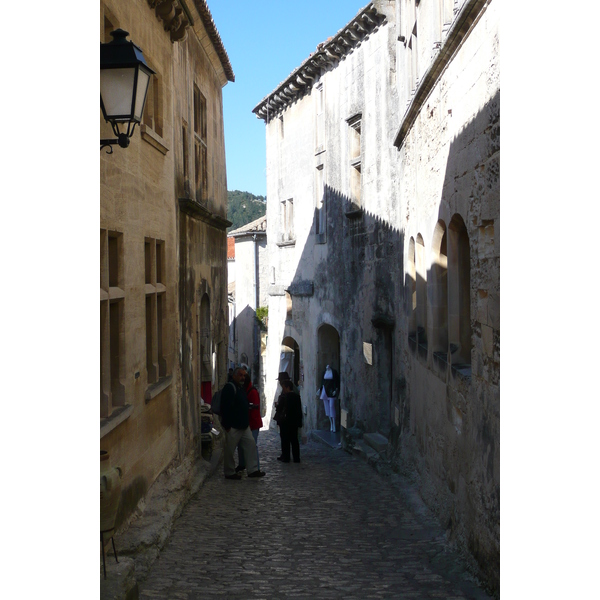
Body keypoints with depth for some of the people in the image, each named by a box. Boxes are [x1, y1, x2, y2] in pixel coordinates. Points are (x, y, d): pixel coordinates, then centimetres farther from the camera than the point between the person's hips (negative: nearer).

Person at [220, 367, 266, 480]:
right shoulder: (229, 388, -14)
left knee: (251, 444, 6)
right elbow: (225, 408, -19)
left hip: (243, 425, 9)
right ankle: (229, 472, 10)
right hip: (233, 427, -9)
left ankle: (253, 470, 10)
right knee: (229, 449, 1)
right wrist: (227, 425, -22)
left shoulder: (241, 388, 16)